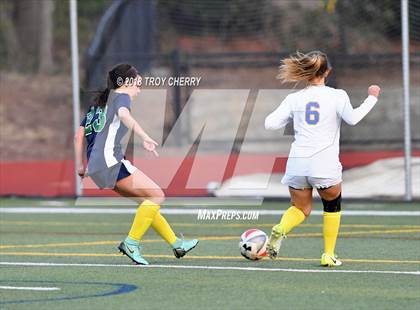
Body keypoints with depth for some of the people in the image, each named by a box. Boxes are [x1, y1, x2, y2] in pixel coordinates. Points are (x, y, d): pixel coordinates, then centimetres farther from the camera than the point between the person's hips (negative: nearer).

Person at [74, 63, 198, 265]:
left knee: (147, 200, 15)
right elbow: (124, 115, -23)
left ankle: (176, 244, 16)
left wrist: (80, 166, 26)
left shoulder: (98, 103, 26)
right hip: (111, 160, -9)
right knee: (157, 196, -9)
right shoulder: (121, 97, 2)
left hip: (96, 166, 9)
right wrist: (145, 137, -37)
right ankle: (131, 243, -12)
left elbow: (79, 136, 22)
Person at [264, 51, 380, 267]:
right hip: (325, 165, -3)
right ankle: (329, 255, 18)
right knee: (332, 206, 21)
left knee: (300, 209, 19)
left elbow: (270, 124, 3)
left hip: (297, 164, 3)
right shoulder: (337, 96, -1)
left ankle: (281, 229, -13)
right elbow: (352, 118, -17)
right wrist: (372, 98, -4)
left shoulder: (294, 99, 7)